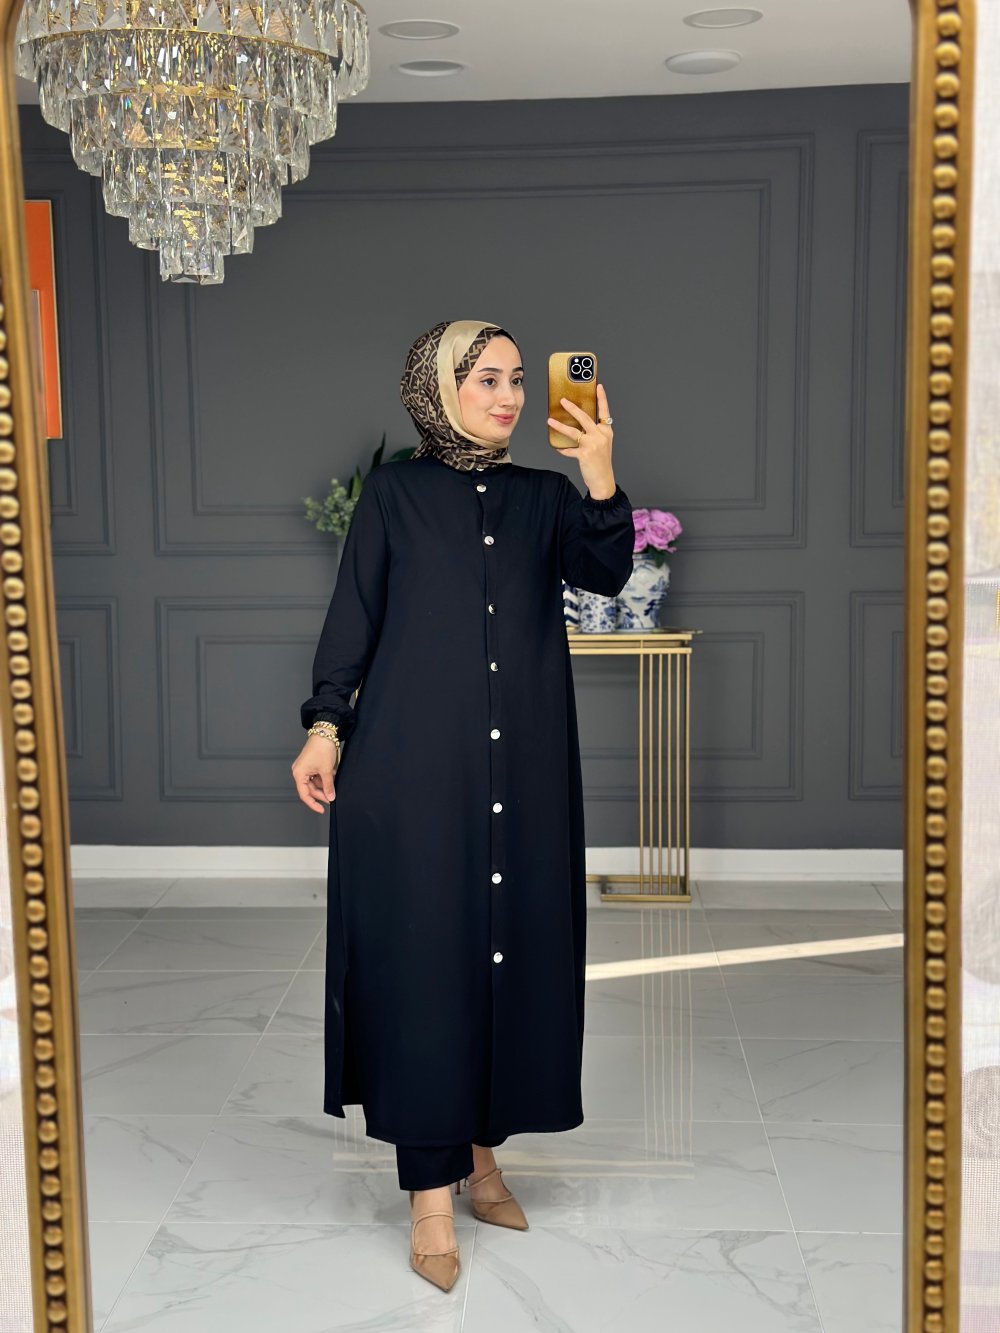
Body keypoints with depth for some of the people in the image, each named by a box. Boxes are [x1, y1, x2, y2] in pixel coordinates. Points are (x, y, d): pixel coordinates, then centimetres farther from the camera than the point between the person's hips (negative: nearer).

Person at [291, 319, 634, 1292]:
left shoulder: (543, 498, 12)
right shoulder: (393, 493, 6)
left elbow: (605, 574, -5)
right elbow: (353, 613, 2)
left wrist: (601, 480, -20)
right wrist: (325, 724, -8)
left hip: (524, 769, 3)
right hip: (415, 765, -3)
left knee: (513, 947, 6)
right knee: (424, 954, -4)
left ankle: (481, 1151, 22)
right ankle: (430, 1194, 2)